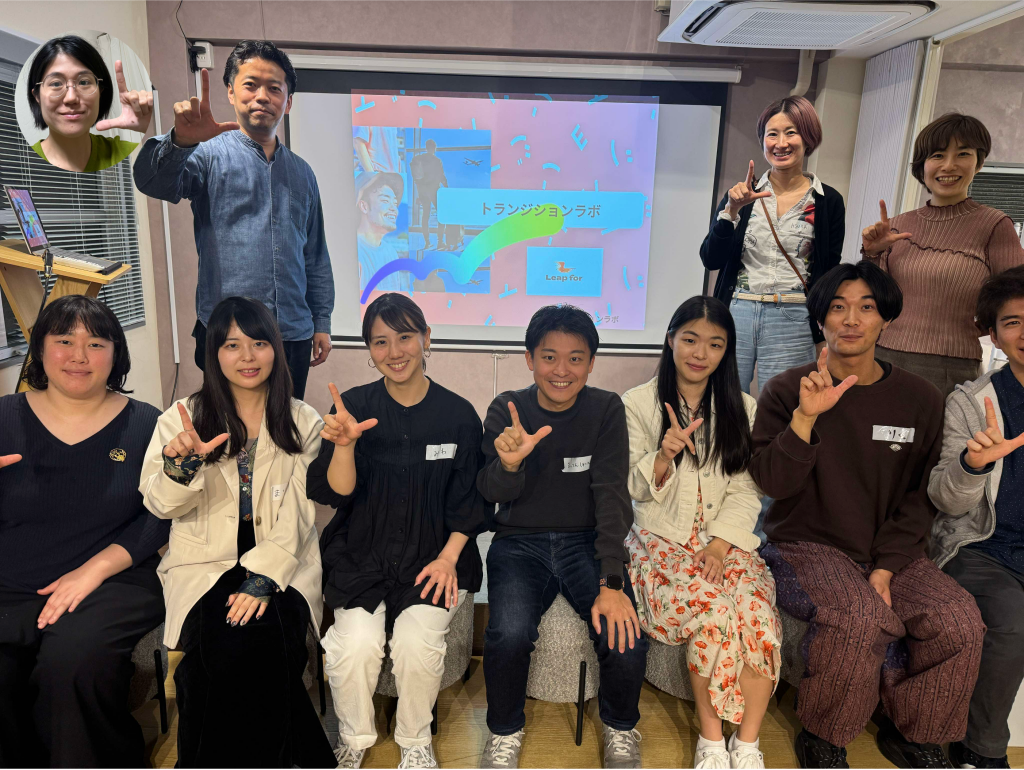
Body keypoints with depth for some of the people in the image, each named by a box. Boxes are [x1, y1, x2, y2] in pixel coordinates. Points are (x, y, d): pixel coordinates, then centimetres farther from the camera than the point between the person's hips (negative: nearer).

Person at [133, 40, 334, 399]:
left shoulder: (301, 173, 17)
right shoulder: (210, 154, 3)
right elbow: (152, 181, -18)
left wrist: (322, 322, 12)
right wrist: (180, 141, -38)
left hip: (294, 337, 4)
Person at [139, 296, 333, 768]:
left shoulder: (303, 423, 5)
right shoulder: (183, 417, 7)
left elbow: (297, 515, -3)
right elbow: (160, 505, -1)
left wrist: (262, 578, -18)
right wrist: (180, 464, -24)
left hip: (282, 562, 0)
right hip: (206, 562, 0)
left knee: (264, 635, -28)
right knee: (227, 644, -27)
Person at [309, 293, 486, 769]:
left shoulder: (458, 414, -3)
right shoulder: (354, 405, -3)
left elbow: (469, 501, 4)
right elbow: (337, 494, -7)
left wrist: (449, 557, -7)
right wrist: (344, 444, -25)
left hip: (433, 554, 0)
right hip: (362, 552, 1)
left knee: (417, 641, -22)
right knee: (356, 644, -20)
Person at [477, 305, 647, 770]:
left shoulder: (606, 410, -5)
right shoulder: (507, 410, -3)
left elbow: (612, 496, -11)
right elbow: (494, 495, -9)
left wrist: (611, 583, -20)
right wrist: (508, 464, -34)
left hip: (586, 541, 1)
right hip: (520, 543, 0)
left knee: (626, 639, -21)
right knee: (509, 635, -26)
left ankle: (620, 726, 14)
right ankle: (505, 732, 6)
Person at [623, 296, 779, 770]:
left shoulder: (742, 409, 10)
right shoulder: (639, 403, 1)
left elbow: (747, 490, 5)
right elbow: (635, 490, 0)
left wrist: (720, 544, -10)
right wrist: (664, 455, -21)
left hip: (724, 539, 3)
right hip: (661, 537, -2)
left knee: (759, 613, -25)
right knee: (713, 608, -29)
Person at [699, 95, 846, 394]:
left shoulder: (828, 202, 5)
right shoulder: (742, 194, 6)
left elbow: (829, 274, 8)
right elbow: (710, 259, 0)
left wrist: (824, 331, 3)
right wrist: (732, 209, -11)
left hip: (792, 322, 0)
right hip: (735, 313, 1)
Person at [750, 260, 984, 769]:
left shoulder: (919, 399, 5)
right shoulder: (787, 391, -3)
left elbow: (921, 496, 4)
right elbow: (772, 481, -12)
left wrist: (885, 568, -8)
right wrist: (806, 416, -27)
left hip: (892, 554, 4)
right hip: (807, 548, -3)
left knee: (960, 625, -20)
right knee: (863, 618, -31)